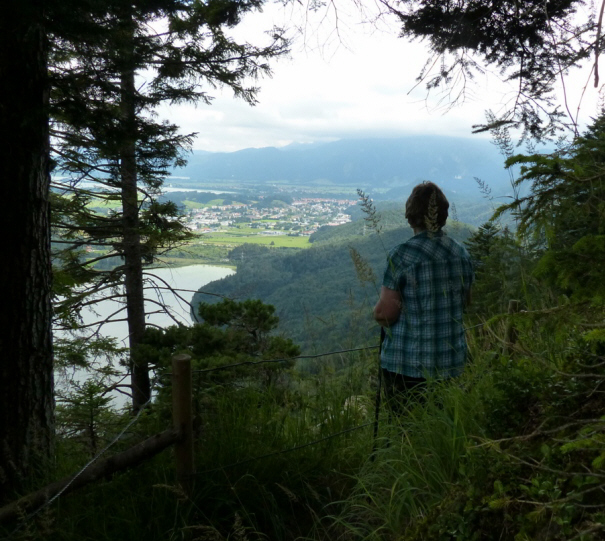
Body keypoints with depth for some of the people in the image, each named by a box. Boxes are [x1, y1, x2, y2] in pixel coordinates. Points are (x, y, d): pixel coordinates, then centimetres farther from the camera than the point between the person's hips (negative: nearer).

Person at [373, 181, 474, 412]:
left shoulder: (402, 255, -16)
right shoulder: (461, 252, 2)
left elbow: (385, 314, -15)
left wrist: (378, 308, 5)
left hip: (407, 364, -5)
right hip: (452, 362, 5)